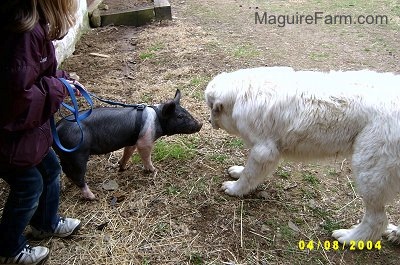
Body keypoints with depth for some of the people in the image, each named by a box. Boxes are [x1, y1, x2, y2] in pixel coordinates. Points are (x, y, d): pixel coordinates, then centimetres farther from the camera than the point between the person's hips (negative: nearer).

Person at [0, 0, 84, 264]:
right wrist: (58, 87, -18)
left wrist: (64, 79, 4)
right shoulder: (25, 31, -32)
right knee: (29, 186, 10)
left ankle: (46, 223, 50)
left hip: (28, 125, 10)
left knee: (50, 169, 24)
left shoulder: (33, 23, 0)